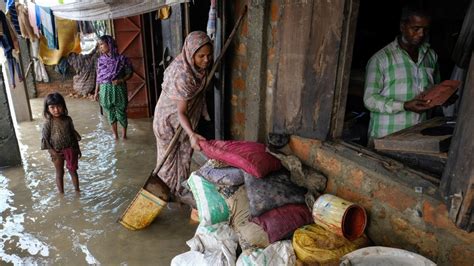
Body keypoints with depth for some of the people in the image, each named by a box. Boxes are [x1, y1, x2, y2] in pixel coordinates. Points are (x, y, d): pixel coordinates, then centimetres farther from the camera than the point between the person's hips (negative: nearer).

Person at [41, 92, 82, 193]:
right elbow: (45, 138, -10)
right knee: (60, 173, 12)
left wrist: (77, 148, 8)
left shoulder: (68, 119, -4)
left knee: (73, 170, 14)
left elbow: (73, 134, 5)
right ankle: (61, 193, 24)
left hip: (70, 150, 2)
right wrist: (52, 151, -17)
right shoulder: (48, 123, -13)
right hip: (57, 152, -2)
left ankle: (77, 190, 28)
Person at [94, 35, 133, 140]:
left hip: (118, 89, -3)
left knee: (121, 112, 4)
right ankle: (115, 133, 24)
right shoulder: (100, 60, 5)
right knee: (110, 112, 11)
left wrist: (121, 80, -17)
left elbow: (129, 73, -1)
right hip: (105, 90, 3)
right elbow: (98, 78, 10)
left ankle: (124, 133, 22)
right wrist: (96, 92, 9)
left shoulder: (121, 58, -6)